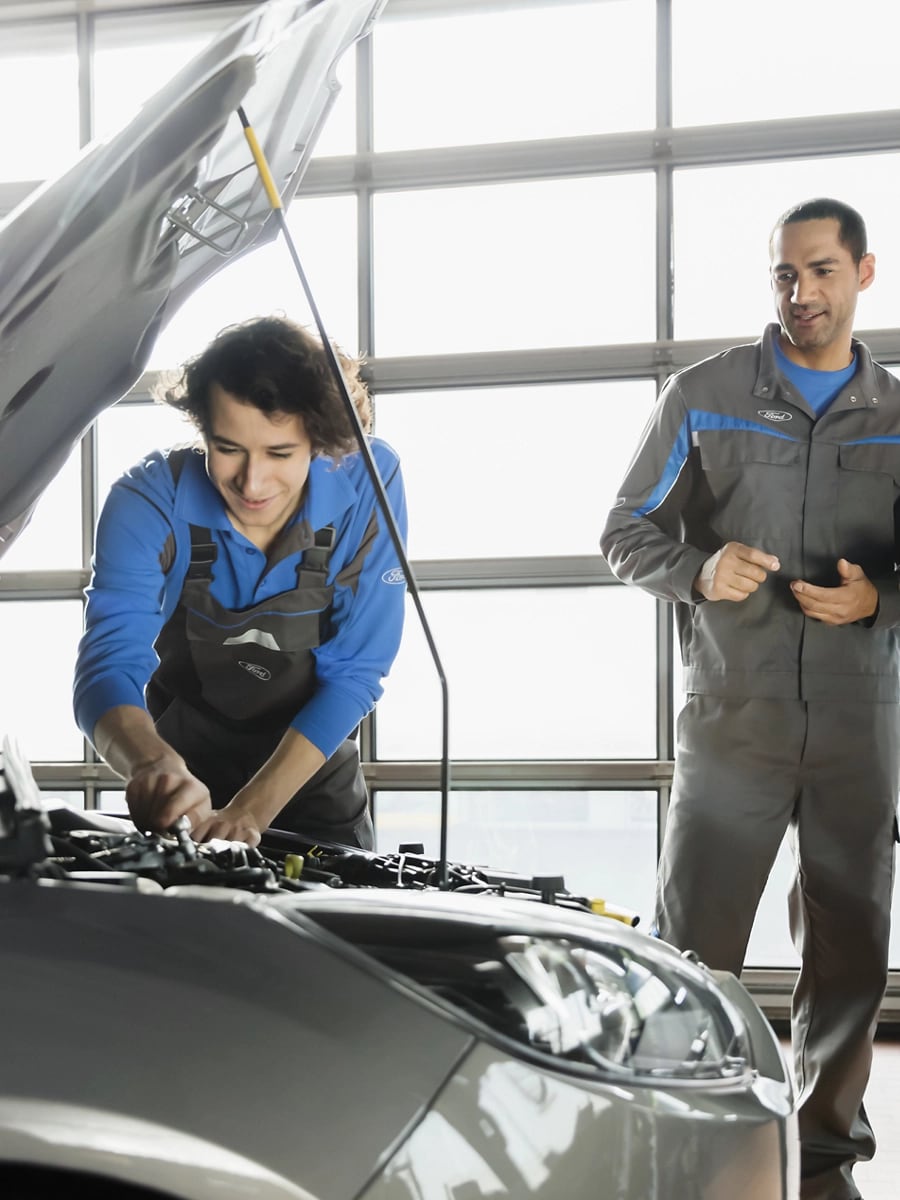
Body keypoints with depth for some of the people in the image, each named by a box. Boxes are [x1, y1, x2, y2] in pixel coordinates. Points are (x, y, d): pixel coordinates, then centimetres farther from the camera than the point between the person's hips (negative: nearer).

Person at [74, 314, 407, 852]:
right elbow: (109, 664, -35)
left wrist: (252, 810, -33)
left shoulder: (369, 486, -25)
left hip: (314, 772, 0)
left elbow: (354, 672, -23)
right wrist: (152, 764, -59)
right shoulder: (149, 501, -26)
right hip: (185, 752, 0)